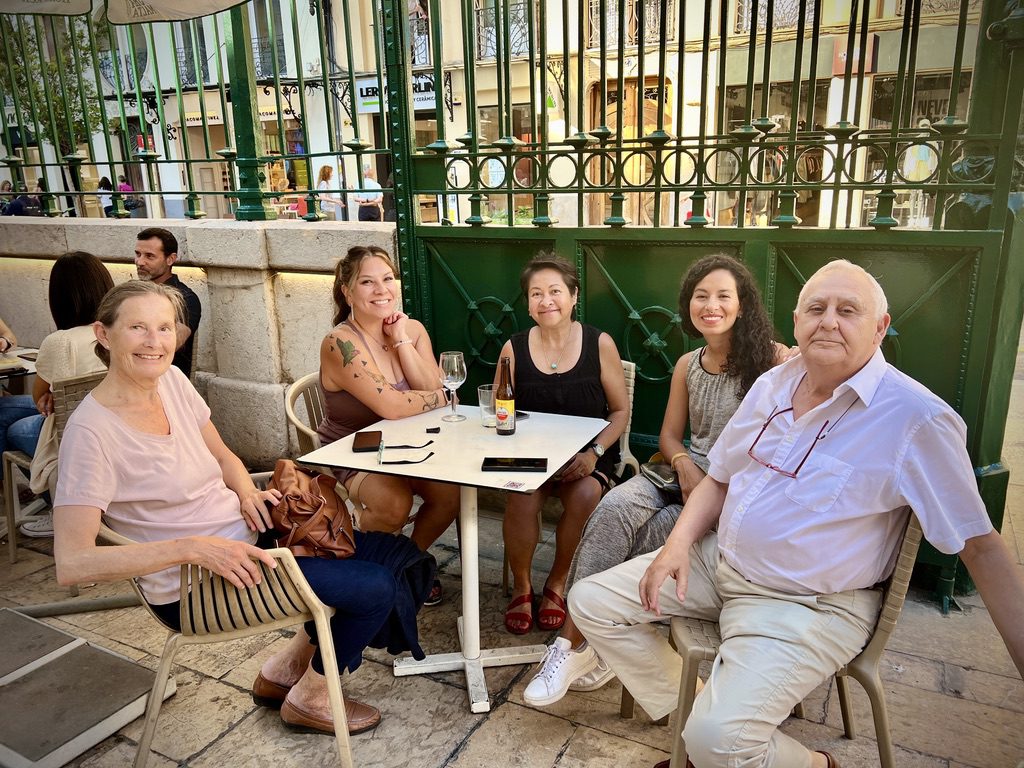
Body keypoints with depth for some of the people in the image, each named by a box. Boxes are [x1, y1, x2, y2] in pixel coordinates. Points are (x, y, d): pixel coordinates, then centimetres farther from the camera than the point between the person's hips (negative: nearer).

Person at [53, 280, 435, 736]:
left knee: (400, 557, 5)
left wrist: (247, 493, -9)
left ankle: (284, 670, 20)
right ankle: (308, 699, 15)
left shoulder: (171, 380, 0)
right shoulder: (92, 430, -21)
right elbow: (72, 564, -26)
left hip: (244, 535, 8)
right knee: (375, 587, -12)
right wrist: (193, 548, -32)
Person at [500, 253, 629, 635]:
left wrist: (594, 453, -13)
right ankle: (521, 586, 2)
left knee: (585, 496, -31)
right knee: (521, 501, -29)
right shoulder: (514, 348, 0)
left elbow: (620, 409, 1)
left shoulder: (599, 344, -3)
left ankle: (557, 583, -1)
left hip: (587, 454, 0)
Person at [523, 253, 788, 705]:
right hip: (688, 475, 5)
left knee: (651, 534, -27)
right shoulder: (687, 366, 13)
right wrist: (685, 465, -8)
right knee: (614, 508, -25)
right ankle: (573, 642, -22)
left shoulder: (769, 359, -5)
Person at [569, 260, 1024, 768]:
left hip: (811, 605, -6)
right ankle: (686, 716, 14)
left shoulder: (917, 420, -17)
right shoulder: (774, 383, 3)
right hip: (717, 560, 7)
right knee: (591, 602, 0)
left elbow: (979, 546, -12)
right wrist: (679, 543, -3)